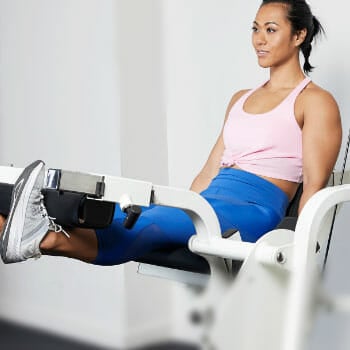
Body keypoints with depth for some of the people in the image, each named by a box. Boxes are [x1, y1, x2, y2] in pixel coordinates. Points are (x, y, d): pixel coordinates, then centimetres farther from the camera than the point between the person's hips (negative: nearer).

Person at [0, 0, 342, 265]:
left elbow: (313, 186, -5)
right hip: (209, 200, 7)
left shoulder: (316, 102, 4)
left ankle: (51, 239, -59)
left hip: (253, 210, -7)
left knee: (155, 222, -36)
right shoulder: (240, 99, 26)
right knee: (116, 214, -21)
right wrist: (181, 211, 15)